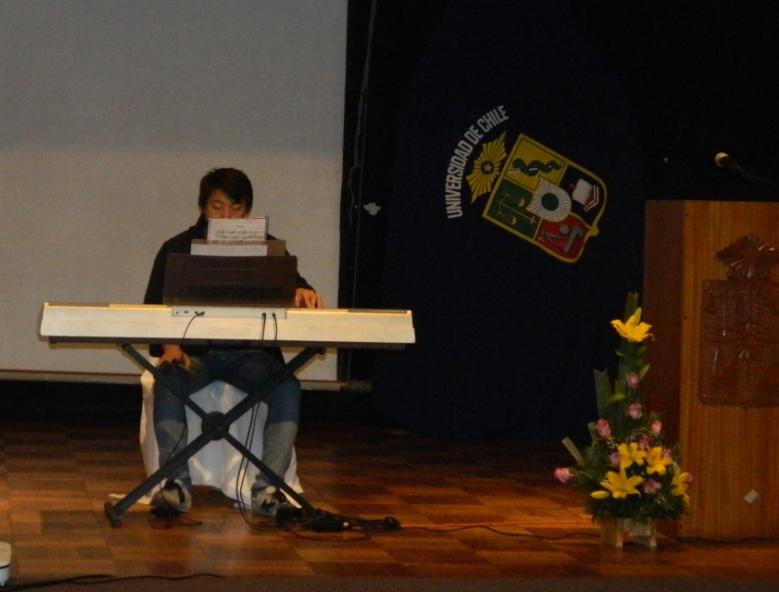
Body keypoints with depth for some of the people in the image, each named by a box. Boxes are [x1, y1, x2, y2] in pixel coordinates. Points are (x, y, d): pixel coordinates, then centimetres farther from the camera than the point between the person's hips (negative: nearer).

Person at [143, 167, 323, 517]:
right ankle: (177, 484, -34)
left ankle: (267, 488, -34)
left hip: (250, 353, 1)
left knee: (287, 387, -30)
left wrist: (304, 292, -30)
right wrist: (168, 346, -20)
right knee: (168, 381, -34)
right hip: (193, 352, -1)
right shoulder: (177, 249, 6)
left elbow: (291, 285, -3)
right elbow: (154, 308, 1)